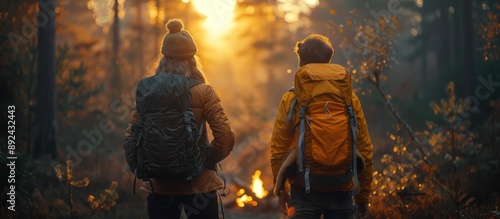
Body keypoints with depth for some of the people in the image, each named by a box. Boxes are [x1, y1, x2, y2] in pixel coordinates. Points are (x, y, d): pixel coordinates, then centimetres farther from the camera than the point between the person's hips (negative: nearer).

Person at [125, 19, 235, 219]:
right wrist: (208, 160, -1)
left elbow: (131, 136, -3)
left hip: (159, 186, 2)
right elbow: (225, 137, -15)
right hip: (198, 185, -2)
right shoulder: (203, 93, -7)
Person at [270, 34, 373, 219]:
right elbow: (365, 150, 3)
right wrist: (363, 195, 11)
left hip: (304, 190, -1)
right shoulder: (349, 98, 2)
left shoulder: (291, 99, -2)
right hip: (341, 190, 1)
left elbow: (278, 150, -1)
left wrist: (280, 189, 12)